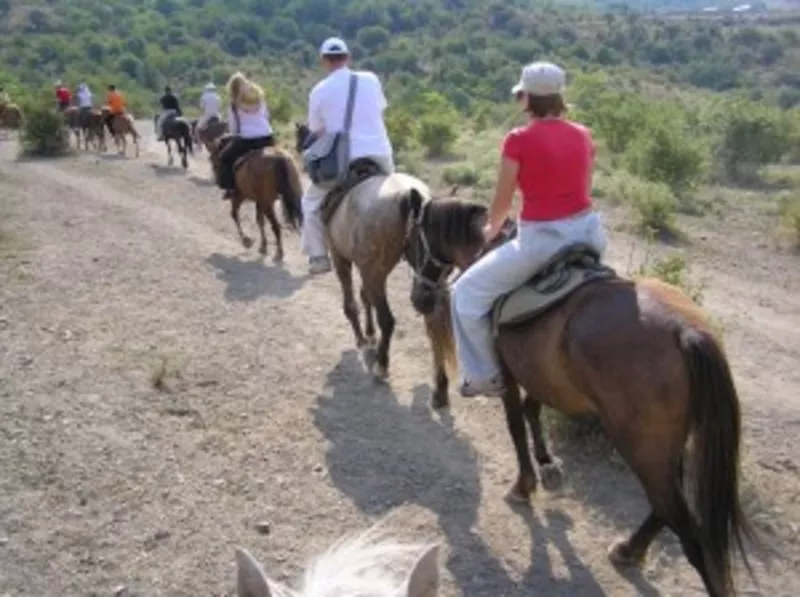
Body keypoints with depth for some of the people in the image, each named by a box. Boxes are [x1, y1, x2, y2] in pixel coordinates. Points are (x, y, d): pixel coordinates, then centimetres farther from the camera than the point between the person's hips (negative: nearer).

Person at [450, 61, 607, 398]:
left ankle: (484, 376, 19)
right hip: (586, 232, 6)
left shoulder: (518, 140, -10)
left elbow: (502, 202, -3)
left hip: (540, 240, -6)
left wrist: (491, 229, 18)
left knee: (467, 293, 13)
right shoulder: (583, 136, 6)